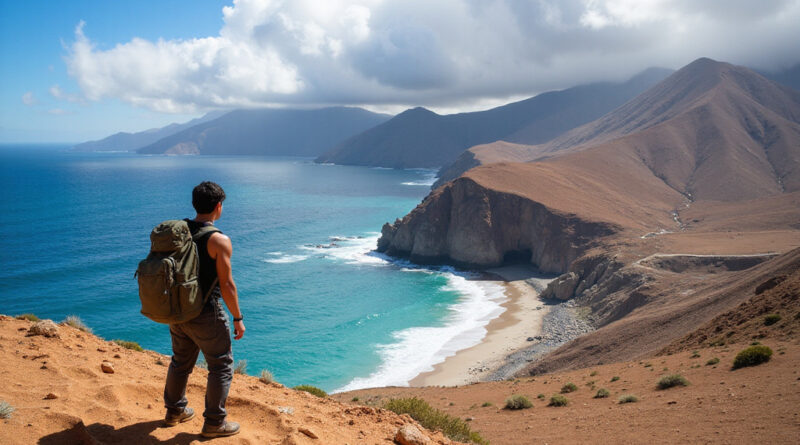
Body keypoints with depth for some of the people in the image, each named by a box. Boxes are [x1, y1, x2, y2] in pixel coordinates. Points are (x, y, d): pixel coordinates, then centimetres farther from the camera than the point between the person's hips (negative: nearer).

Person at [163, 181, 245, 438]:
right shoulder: (219, 241, -19)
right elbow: (227, 285, -18)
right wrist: (238, 318, -8)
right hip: (206, 316, -7)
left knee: (181, 362, 24)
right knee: (221, 366, 8)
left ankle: (174, 411, 39)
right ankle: (214, 423, 14)